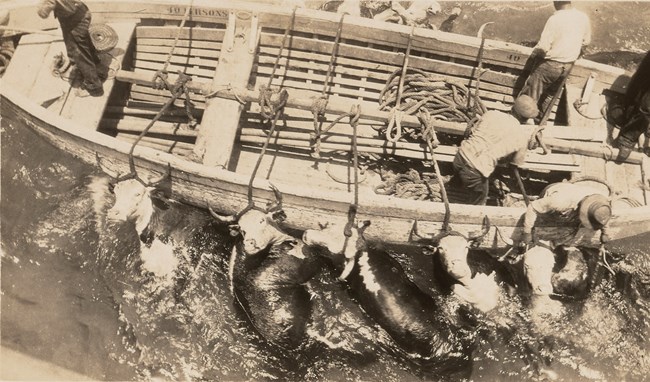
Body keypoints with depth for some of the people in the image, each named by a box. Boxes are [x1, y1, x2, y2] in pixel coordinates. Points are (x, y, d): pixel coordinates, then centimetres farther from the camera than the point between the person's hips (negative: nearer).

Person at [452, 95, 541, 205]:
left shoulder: (491, 113, 3)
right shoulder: (522, 137, -5)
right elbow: (516, 163, 9)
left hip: (461, 156, 4)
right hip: (475, 171, -4)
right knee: (479, 202, 23)